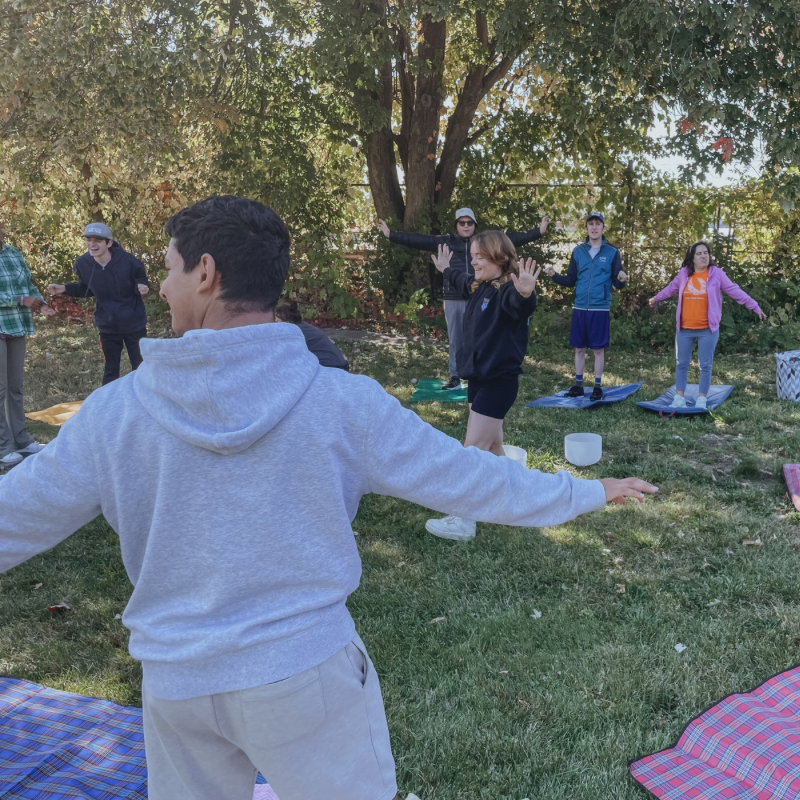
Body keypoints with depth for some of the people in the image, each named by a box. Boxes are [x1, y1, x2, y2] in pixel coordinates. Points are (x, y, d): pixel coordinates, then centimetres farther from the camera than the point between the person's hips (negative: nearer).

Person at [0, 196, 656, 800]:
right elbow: (466, 478, -7)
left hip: (175, 687, 2)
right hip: (309, 670, -1)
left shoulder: (114, 414, -11)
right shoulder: (339, 401, -15)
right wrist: (589, 492, 8)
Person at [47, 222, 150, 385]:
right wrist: (65, 288, -9)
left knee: (140, 366, 11)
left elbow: (141, 281, -7)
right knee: (111, 369, 13)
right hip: (108, 326, 2)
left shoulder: (127, 261, -23)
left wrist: (142, 287, -30)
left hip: (134, 323, -2)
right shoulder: (83, 263, -13)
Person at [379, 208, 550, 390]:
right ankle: (455, 377, 20)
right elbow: (419, 240, 1)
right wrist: (391, 234, -4)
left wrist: (538, 232, -2)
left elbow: (511, 238, 3)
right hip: (453, 300, 1)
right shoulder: (446, 242, 5)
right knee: (455, 340, 9)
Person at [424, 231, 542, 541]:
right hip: (478, 378, 9)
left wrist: (525, 293, -65)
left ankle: (463, 520, -2)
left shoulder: (507, 291, -19)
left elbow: (520, 305, -44)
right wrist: (445, 269, 51)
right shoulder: (477, 287, 9)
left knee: (474, 448, -8)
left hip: (499, 381, -9)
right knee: (491, 445, 18)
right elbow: (461, 281, 34)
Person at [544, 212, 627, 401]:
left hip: (601, 309, -3)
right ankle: (578, 385, 18)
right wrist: (554, 275, -6)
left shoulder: (612, 252, 0)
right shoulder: (578, 251, 7)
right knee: (579, 348, 8)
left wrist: (621, 280, -22)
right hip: (579, 308, 3)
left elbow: (617, 284, 1)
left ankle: (598, 387, 12)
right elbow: (571, 280, 10)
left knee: (598, 349, 2)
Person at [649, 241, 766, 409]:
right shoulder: (684, 273, 3)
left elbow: (735, 291, -1)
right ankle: (679, 398, 17)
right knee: (681, 364, 8)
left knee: (705, 366, 3)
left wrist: (754, 307, -3)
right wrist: (656, 298, 36)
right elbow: (671, 288, 22)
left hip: (707, 329, -2)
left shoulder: (717, 274, -4)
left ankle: (702, 399, 12)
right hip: (684, 329, 2)